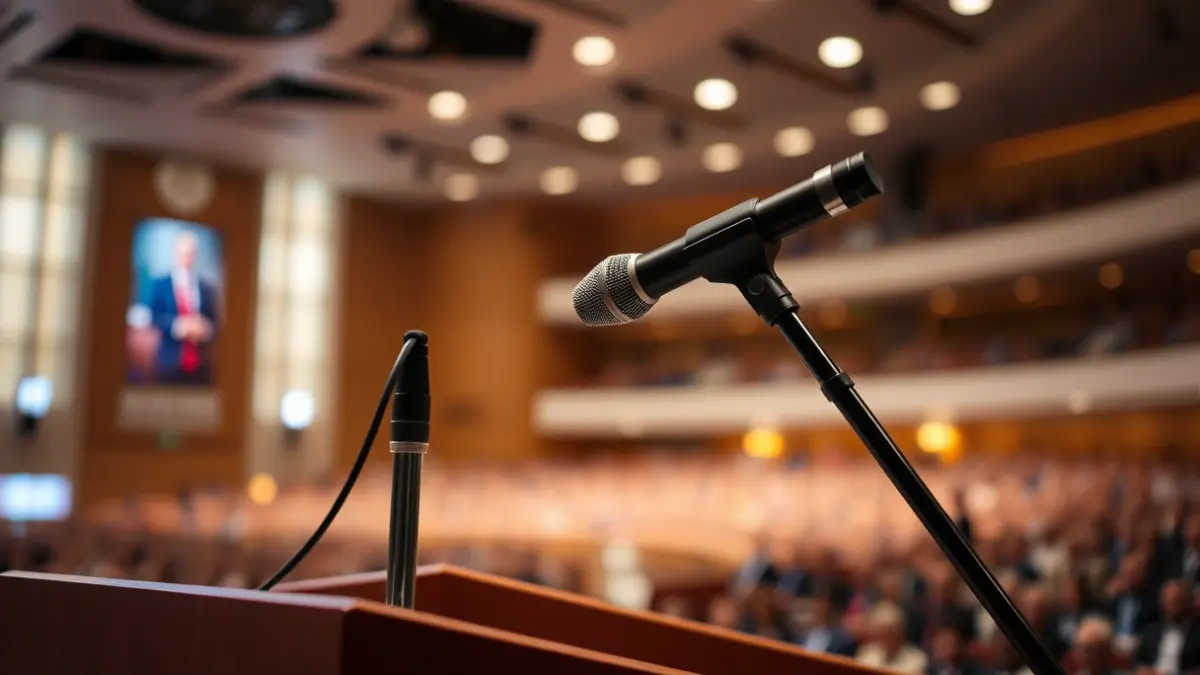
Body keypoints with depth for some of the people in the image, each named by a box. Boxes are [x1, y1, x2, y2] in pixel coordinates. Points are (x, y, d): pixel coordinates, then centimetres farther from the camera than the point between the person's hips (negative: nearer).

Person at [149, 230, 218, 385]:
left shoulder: (208, 288, 11)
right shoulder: (160, 284, 6)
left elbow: (215, 324, 11)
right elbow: (154, 316, -2)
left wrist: (206, 330, -12)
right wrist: (176, 325, -19)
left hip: (201, 363, 2)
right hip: (170, 361, -2)